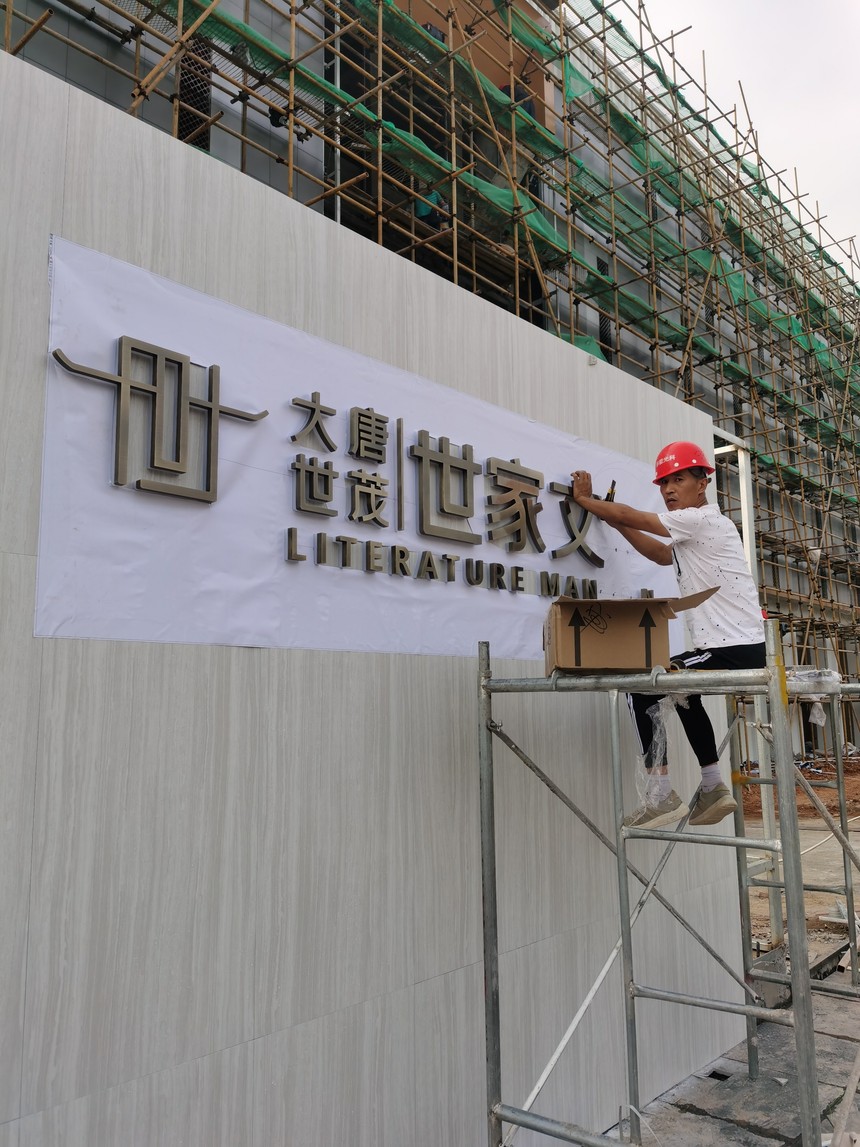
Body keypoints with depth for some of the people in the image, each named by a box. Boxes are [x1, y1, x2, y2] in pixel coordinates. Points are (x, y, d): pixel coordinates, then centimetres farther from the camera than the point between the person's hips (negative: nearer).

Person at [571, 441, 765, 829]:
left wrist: (584, 499, 7)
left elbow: (630, 517, -8)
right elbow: (661, 554, 31)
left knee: (643, 689, -11)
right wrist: (609, 516, 23)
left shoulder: (704, 519, -11)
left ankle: (661, 795, -8)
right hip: (737, 649, 11)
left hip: (736, 649, -11)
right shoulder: (694, 533, 18)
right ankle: (713, 789, 32)